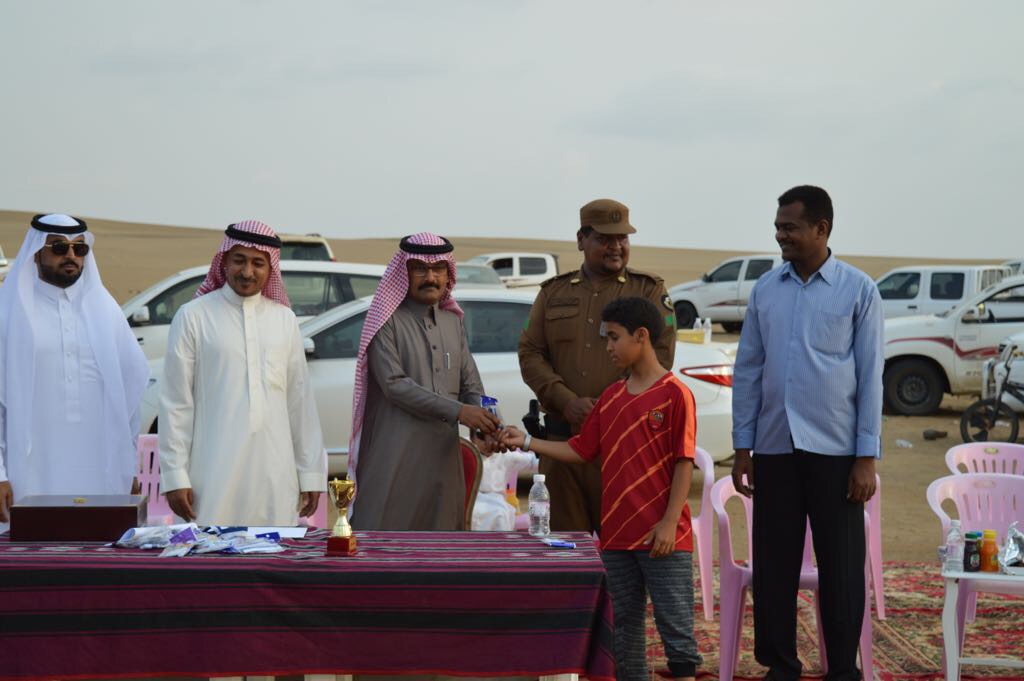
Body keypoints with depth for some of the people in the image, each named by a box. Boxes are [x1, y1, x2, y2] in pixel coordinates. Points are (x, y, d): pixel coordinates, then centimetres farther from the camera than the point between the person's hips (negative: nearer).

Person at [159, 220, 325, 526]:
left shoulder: (284, 319, 10)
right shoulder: (193, 316, 0)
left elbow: (300, 400, 11)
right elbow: (175, 401, -1)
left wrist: (311, 473, 9)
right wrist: (175, 476, -5)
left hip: (276, 476, 3)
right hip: (215, 475, -3)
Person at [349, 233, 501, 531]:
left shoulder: (453, 321, 17)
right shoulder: (388, 321, -2)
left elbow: (471, 386, 14)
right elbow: (394, 385, -13)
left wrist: (482, 426, -7)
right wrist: (457, 411, -19)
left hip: (444, 454, 6)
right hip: (396, 458, -6)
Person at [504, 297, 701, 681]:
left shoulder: (675, 394, -8)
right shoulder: (610, 398, 12)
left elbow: (684, 464, -10)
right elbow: (580, 451, 12)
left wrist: (669, 523, -15)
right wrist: (526, 442, 4)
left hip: (662, 539, -6)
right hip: (617, 535, 7)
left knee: (675, 627, -2)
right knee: (625, 628, 13)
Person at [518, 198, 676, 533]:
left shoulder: (650, 291, 7)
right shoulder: (554, 292, 15)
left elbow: (660, 356, -4)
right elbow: (530, 354, 7)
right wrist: (567, 401, -9)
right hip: (562, 438, 3)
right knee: (566, 529, 8)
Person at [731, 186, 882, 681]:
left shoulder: (858, 290, -2)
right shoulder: (765, 290, 6)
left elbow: (870, 376, -3)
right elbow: (747, 372, 9)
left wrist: (867, 458, -7)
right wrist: (742, 449, 6)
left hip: (834, 451, -3)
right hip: (774, 449, 3)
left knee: (841, 567, 4)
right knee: (772, 565, 7)